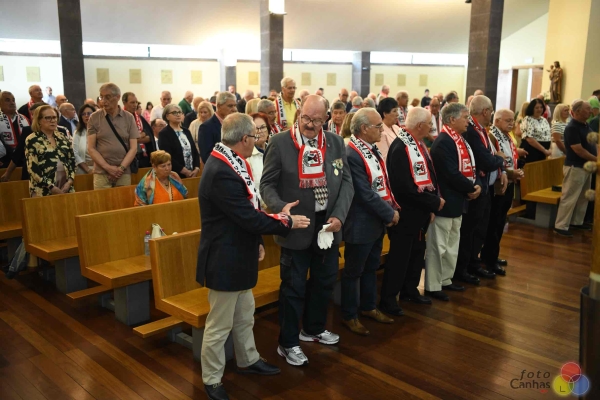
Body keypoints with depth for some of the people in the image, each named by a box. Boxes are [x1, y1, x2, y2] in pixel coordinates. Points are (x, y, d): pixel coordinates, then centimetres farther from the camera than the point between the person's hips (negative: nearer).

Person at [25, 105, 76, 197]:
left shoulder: (63, 138, 12)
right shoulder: (32, 140, -2)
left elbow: (72, 161, 11)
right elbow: (33, 169, -9)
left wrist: (69, 182, -4)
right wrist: (52, 187, -14)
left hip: (66, 189, 4)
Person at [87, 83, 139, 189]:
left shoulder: (129, 118, 5)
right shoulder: (94, 118, 3)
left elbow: (133, 148, 2)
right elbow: (91, 148, 0)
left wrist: (121, 168, -8)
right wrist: (108, 167, -10)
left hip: (124, 173, 1)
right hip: (101, 172, -1)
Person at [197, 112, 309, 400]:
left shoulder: (230, 164, 4)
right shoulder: (221, 172, -28)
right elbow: (250, 217, -27)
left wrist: (257, 242, 7)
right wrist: (286, 222, -12)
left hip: (239, 256, 10)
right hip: (224, 260, -10)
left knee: (244, 316, 25)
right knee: (220, 325, 7)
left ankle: (248, 360, 44)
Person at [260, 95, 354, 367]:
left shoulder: (335, 142, 2)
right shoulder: (280, 143, -10)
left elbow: (346, 181, 2)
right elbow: (267, 184, -8)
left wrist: (339, 215, -12)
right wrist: (281, 207, -27)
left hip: (328, 225, 5)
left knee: (325, 281, 19)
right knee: (294, 287, 5)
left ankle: (313, 328, 41)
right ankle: (288, 343, 22)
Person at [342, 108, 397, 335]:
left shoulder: (372, 149, 7)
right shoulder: (351, 155, -23)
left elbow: (384, 182, 12)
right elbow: (366, 194, -24)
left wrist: (393, 207, 0)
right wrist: (390, 214, -14)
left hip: (377, 221, 9)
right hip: (361, 224, -9)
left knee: (371, 267, 21)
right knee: (353, 271, 7)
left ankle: (368, 307, 37)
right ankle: (349, 316, 21)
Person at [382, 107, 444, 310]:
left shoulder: (419, 145, 8)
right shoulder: (400, 148, -22)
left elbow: (429, 176, 12)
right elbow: (405, 187, -27)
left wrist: (432, 204, -1)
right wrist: (434, 202, -18)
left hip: (421, 211, 9)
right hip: (406, 213, -9)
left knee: (417, 252, 19)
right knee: (399, 256, 1)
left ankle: (409, 290, 36)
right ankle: (387, 299, 14)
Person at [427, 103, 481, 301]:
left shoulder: (461, 140, 12)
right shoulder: (443, 142, -19)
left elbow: (470, 166, 14)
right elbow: (452, 174, -25)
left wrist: (477, 185, -5)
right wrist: (471, 188, -12)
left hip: (457, 201, 10)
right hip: (445, 201, -10)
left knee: (452, 245, 19)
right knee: (438, 246, -1)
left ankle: (445, 280, 31)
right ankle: (432, 286, 9)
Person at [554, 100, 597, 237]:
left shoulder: (586, 125, 10)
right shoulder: (572, 128, -18)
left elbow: (593, 143, 17)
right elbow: (579, 150, -20)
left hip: (587, 166, 9)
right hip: (575, 167, -9)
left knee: (583, 197, 16)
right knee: (570, 198, -7)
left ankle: (577, 222, 28)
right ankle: (560, 226, -3)